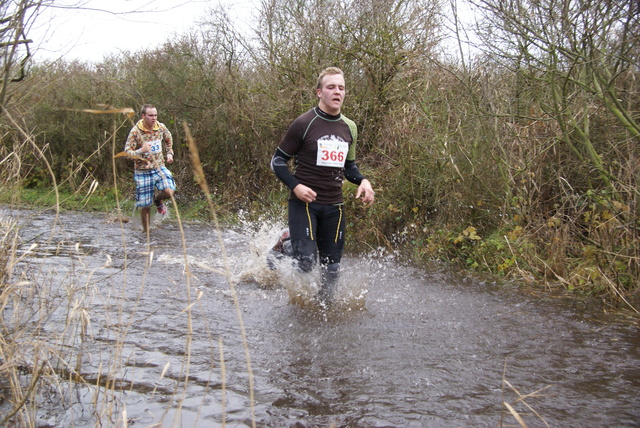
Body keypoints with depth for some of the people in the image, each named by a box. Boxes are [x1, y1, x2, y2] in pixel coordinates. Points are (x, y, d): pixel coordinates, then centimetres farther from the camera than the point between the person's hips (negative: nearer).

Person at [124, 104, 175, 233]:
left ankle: (158, 200, 15)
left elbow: (168, 139, 21)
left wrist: (169, 153, 12)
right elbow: (127, 152, -14)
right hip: (143, 171, -3)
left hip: (159, 167, 3)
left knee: (169, 192, -23)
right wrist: (141, 151, -31)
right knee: (145, 205, 3)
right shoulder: (135, 131, -14)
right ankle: (146, 231, 24)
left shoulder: (161, 127, -2)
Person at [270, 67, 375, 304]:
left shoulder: (350, 128, 10)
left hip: (334, 206, 5)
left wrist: (362, 181, 2)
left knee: (331, 268, 6)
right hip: (304, 203, -5)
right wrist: (295, 186, -19)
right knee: (305, 262, -17)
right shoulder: (304, 124, -8)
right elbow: (277, 161, -3)